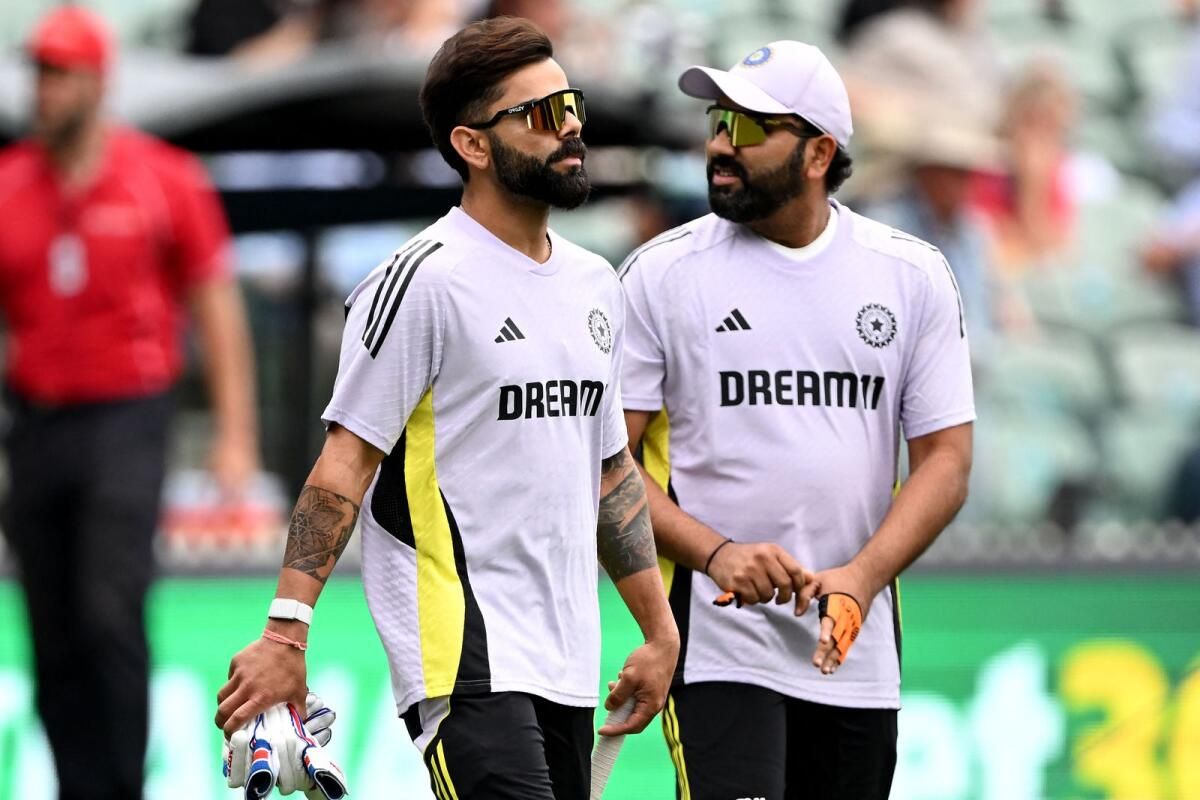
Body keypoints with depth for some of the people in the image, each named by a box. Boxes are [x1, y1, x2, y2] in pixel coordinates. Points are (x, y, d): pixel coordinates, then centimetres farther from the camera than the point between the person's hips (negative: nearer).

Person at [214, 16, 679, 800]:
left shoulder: (596, 286, 16)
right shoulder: (426, 280, -9)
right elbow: (346, 462, -11)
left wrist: (660, 629, 23)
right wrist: (287, 633, -17)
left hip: (565, 664, 8)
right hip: (462, 655, -8)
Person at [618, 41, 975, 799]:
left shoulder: (914, 275, 6)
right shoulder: (661, 273, 0)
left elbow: (946, 459, 3)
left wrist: (861, 577, -13)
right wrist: (715, 553, -17)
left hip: (857, 652, 3)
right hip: (717, 644, -3)